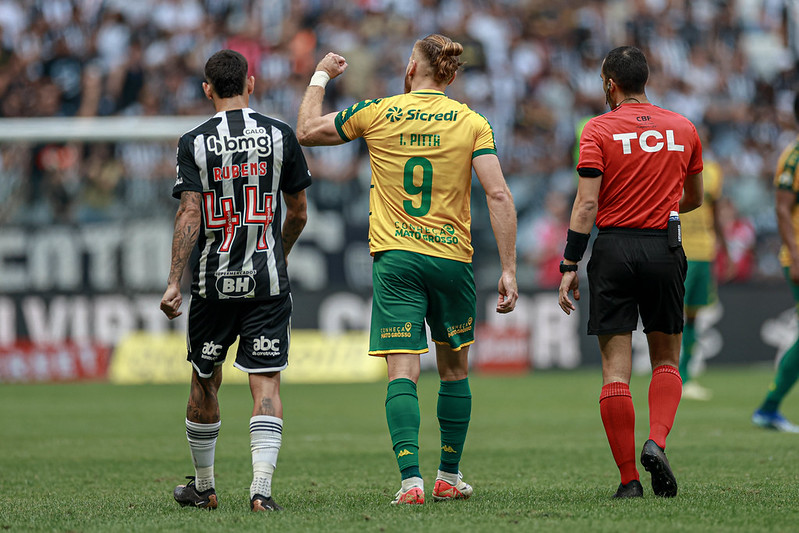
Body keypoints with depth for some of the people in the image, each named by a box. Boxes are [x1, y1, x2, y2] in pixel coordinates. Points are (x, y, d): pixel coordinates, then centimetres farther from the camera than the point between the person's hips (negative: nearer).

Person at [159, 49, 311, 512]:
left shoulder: (194, 143, -3)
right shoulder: (280, 136, 1)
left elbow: (190, 217, -10)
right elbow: (298, 213, 7)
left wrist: (174, 282, -10)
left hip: (213, 283, 0)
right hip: (268, 282, 0)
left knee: (206, 382, 16)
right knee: (267, 384, -3)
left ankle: (203, 487, 28)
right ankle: (262, 487, -19)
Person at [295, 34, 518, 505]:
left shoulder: (377, 114, 0)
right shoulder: (472, 123, -1)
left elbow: (307, 131, 13)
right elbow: (498, 195, -9)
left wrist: (321, 77, 29)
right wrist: (509, 270, -6)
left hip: (395, 257, -1)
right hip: (452, 256, 1)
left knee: (402, 373, -5)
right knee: (455, 368, 18)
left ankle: (411, 479, -19)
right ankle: (449, 478, 23)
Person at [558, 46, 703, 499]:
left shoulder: (599, 130, -3)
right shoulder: (683, 129, 7)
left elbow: (587, 203, -9)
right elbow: (694, 198, 19)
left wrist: (569, 266, -7)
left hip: (613, 246, -2)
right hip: (664, 249, 2)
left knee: (616, 366, 0)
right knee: (666, 359, 15)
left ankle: (629, 478, -3)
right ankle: (657, 441, -10)